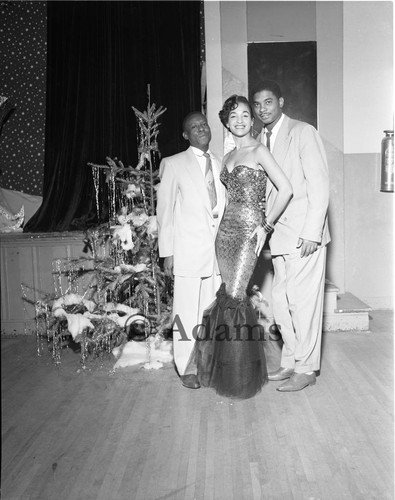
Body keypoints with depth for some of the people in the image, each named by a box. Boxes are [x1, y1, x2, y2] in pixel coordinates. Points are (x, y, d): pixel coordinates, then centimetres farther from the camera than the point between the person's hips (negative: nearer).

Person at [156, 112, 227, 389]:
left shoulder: (220, 165, 16)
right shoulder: (174, 165, 4)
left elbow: (225, 206, 17)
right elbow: (165, 210, 1)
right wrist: (167, 252, -5)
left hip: (219, 249, 4)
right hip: (189, 249, -4)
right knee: (188, 311, 0)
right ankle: (187, 369, 12)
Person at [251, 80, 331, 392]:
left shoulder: (303, 132, -5)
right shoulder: (261, 141, 16)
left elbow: (319, 184, -11)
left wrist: (311, 233, -16)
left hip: (304, 234, -7)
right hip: (279, 235, 7)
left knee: (303, 302, -2)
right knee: (281, 302, 11)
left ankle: (306, 369, 12)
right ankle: (290, 363, 25)